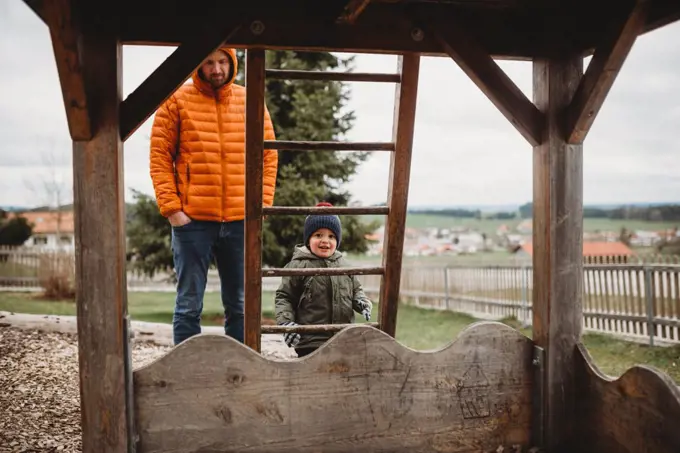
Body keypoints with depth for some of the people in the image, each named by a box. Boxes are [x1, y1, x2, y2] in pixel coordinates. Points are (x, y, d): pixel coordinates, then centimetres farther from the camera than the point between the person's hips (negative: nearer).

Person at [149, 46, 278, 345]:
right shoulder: (176, 101, 1)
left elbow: (268, 156, 10)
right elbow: (160, 157, -1)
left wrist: (262, 203, -1)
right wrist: (171, 208, -9)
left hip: (241, 220, 3)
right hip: (192, 220, -2)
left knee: (240, 304, 11)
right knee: (189, 304, 4)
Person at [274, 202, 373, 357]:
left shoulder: (343, 263, 7)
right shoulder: (298, 265, -7)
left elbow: (356, 289, 19)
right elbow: (283, 296, -3)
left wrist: (361, 302, -3)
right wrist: (286, 322, -15)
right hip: (310, 342, -5)